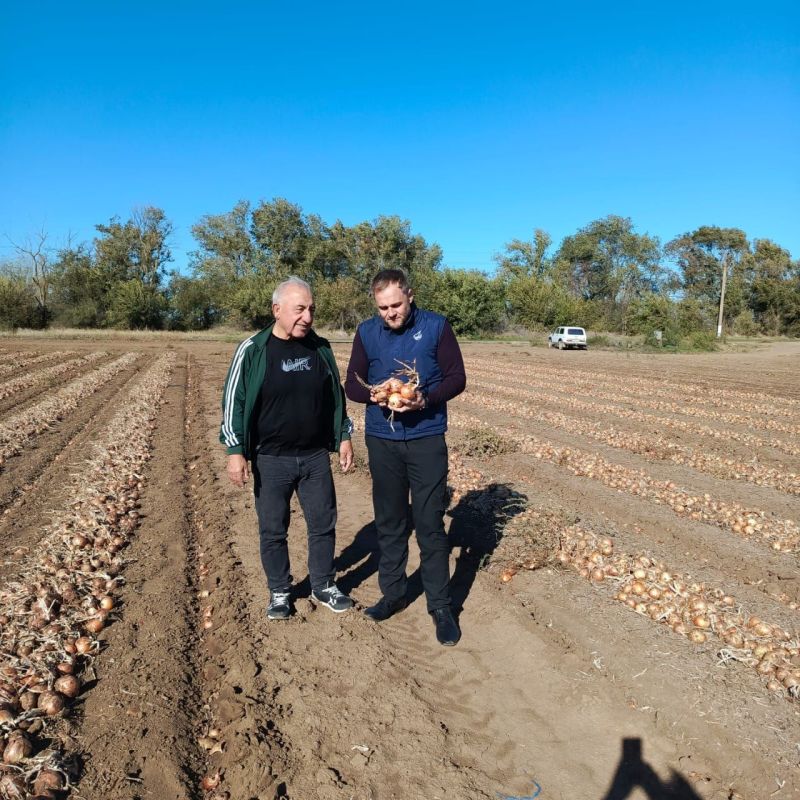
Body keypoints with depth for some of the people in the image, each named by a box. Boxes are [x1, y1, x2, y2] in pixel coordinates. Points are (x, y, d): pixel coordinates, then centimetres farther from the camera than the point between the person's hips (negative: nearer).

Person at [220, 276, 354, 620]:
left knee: (323, 523, 12)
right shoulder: (252, 350, -10)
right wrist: (235, 450, -11)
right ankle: (279, 592, 30)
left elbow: (336, 396, 11)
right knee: (273, 530, 10)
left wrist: (344, 436, 10)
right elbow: (233, 401, -7)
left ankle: (324, 586, 31)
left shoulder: (320, 347, 1)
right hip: (271, 460, -3)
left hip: (316, 456, 3)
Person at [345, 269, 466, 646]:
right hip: (381, 441, 3)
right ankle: (393, 593, 30)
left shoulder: (436, 327, -4)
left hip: (427, 439, -3)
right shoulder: (367, 332, 3)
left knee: (430, 525, 1)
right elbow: (351, 384, 5)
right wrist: (373, 395, -17)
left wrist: (426, 399, -22)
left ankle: (440, 605, 15)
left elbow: (457, 377, -3)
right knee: (389, 523, 13)